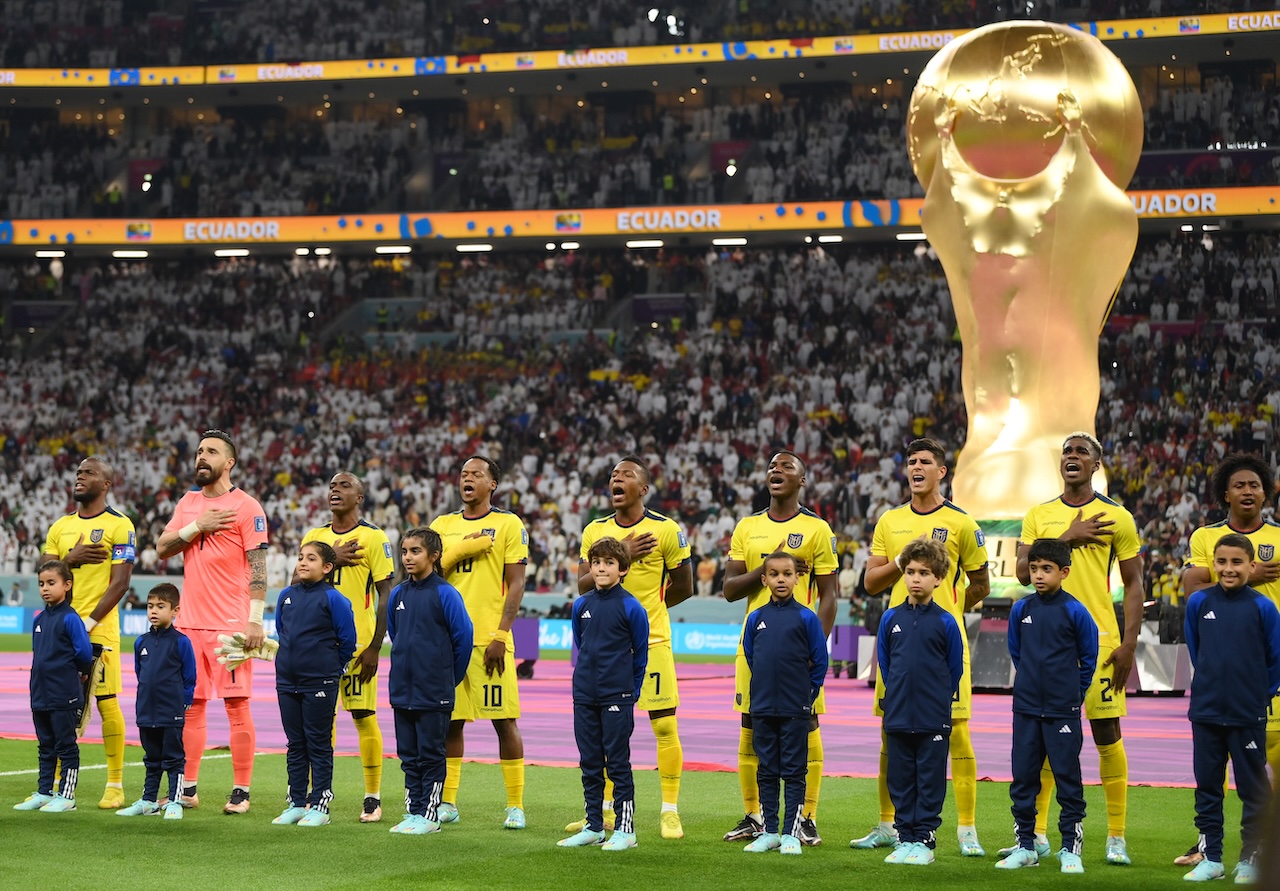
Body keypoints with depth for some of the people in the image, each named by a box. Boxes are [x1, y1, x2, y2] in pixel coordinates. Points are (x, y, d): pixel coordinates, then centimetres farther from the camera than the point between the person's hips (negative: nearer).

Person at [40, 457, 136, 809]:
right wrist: (70, 559, -10)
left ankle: (115, 786, 0)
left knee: (106, 702, -5)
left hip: (99, 629, -6)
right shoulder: (61, 526, 14)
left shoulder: (119, 525, -4)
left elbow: (120, 583, -10)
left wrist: (88, 622, -16)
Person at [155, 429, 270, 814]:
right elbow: (163, 548, 8)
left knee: (237, 703, -3)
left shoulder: (246, 507, -4)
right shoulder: (188, 503, 14)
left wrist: (255, 619, -16)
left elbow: (258, 566, -9)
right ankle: (188, 788, 14)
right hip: (190, 622, 6)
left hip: (232, 622, -6)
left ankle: (241, 791, 2)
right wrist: (197, 527, -7)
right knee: (191, 704, 8)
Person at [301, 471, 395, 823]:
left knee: (364, 715, -3)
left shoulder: (373, 538, -4)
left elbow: (386, 596, -6)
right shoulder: (314, 537, 12)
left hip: (358, 642, -5)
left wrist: (375, 648, -13)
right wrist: (332, 561, -11)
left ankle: (373, 797, 3)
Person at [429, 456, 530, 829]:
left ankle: (516, 805, 2)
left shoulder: (508, 524, 1)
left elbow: (515, 584, -4)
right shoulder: (442, 525, 14)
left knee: (504, 720, -4)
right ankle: (448, 802, 14)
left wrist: (500, 636, -12)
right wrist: (460, 550, -8)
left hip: (490, 639, -4)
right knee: (451, 720, 6)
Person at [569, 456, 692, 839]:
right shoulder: (596, 531, 7)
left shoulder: (666, 530, -5)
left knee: (664, 724, -6)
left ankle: (670, 812, 0)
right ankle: (604, 810, 18)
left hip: (651, 640, -4)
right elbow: (584, 584, -1)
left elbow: (683, 588, 2)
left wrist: (644, 608, 10)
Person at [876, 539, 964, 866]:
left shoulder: (945, 622, -4)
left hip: (933, 719, -3)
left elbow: (955, 669, 5)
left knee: (930, 781, 3)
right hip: (897, 716, 3)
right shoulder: (891, 618, 3)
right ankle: (904, 838, 15)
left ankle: (925, 840, 9)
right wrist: (897, 696, 13)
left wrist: (937, 700, 7)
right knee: (900, 780, 7)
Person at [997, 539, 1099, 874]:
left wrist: (1073, 693, 5)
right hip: (1026, 708, 4)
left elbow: (1089, 658, 2)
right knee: (1023, 777, 7)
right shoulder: (1021, 610, 3)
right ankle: (1025, 846, 16)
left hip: (1063, 711, -4)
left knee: (1068, 778, 1)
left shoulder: (1075, 612, -8)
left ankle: (1070, 849, 7)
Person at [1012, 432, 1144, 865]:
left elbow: (1133, 584, 2)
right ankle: (1036, 833, 12)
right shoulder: (1038, 516, 10)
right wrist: (1066, 538, -11)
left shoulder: (1116, 517, 1)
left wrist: (1129, 643, -8)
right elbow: (1023, 571, 0)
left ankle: (1116, 837, 3)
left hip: (1098, 639, -3)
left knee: (1107, 732, -3)